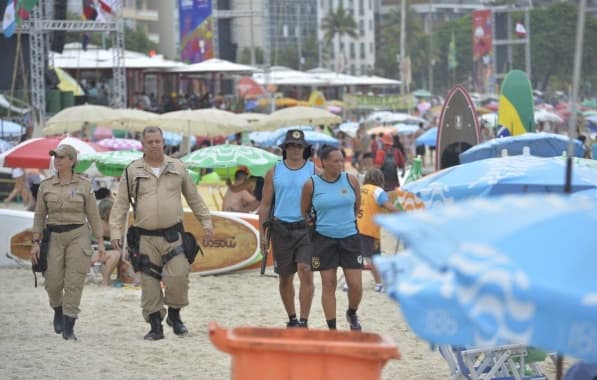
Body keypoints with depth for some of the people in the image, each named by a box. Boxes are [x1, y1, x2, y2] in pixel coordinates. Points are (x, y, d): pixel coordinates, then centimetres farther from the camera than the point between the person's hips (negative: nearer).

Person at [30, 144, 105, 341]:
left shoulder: (84, 185, 1)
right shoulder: (46, 186, 5)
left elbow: (93, 215, 4)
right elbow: (39, 216, 7)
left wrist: (100, 242, 0)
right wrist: (35, 242, 0)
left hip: (78, 236, -2)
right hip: (53, 237, 2)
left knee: (74, 283, -6)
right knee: (53, 282, 0)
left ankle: (68, 328, -2)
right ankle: (58, 311, 32)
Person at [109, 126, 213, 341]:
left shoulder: (177, 168, 9)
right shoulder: (132, 171, 4)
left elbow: (194, 198, 16)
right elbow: (120, 204, 4)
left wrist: (205, 222, 12)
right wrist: (116, 231, -6)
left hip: (173, 235, 0)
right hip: (145, 238, 0)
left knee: (178, 276, -13)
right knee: (149, 282, 0)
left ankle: (174, 314, 10)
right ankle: (155, 325, 8)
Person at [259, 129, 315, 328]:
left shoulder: (313, 171, 4)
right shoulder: (274, 172, 8)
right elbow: (265, 204, 8)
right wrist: (262, 233, 3)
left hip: (307, 228, -2)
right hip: (282, 229, 2)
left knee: (306, 273, -16)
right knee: (285, 278, 10)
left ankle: (304, 321, -15)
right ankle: (292, 319, 25)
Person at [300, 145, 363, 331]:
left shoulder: (351, 180, -1)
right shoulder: (311, 184, -5)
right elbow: (304, 211, 9)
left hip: (350, 237, 1)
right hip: (324, 239, -1)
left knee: (355, 284, -2)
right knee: (328, 285, 2)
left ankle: (352, 314, 28)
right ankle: (332, 329, 10)